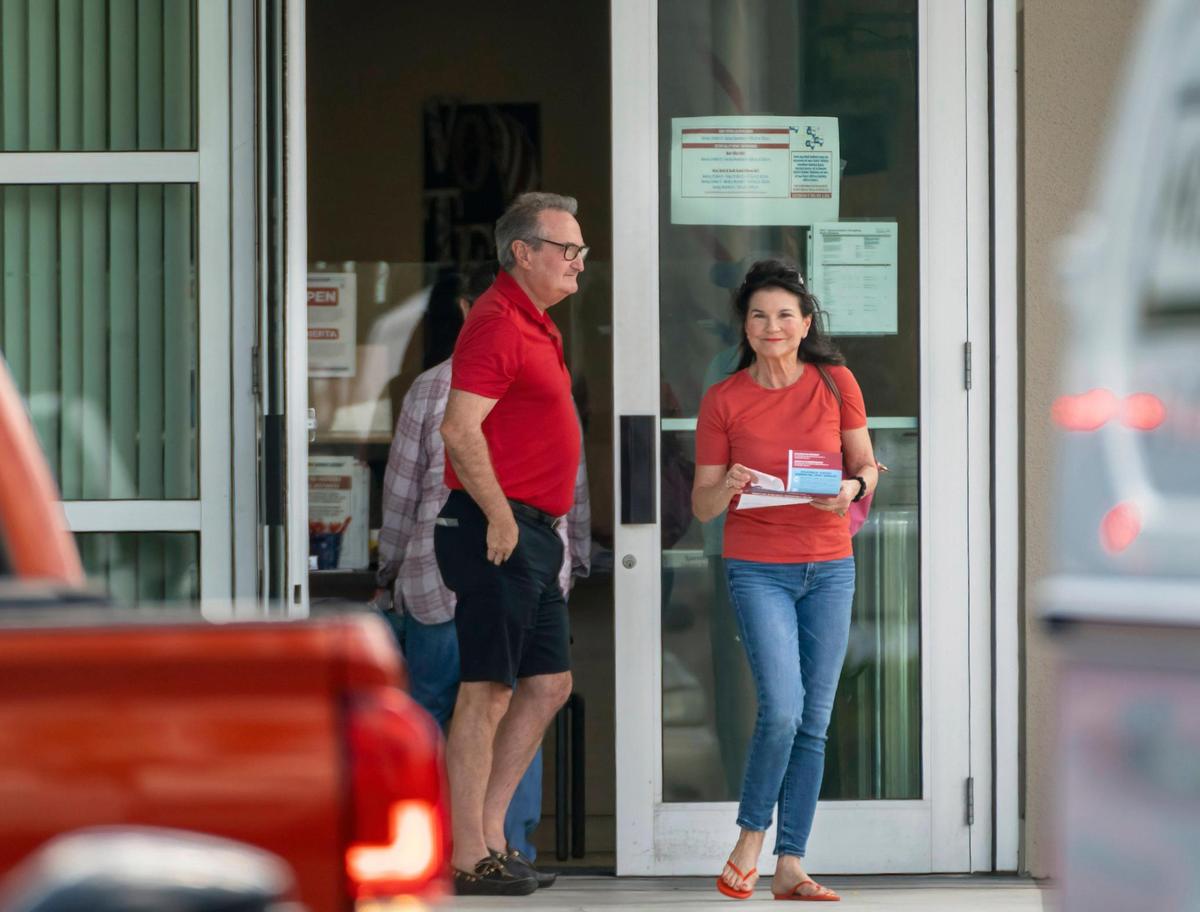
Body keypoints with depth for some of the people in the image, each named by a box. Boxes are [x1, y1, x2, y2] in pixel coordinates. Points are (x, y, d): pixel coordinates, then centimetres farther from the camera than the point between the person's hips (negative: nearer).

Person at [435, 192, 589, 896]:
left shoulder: (537, 325, 18)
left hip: (533, 533, 10)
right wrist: (500, 519, -20)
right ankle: (470, 859, -3)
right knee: (487, 692, -6)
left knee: (549, 685, 12)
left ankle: (489, 832, 18)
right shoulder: (497, 323, -14)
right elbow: (460, 429, -24)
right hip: (499, 530, -10)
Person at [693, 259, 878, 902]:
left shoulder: (836, 384, 1)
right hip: (758, 570, -2)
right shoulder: (722, 401, -2)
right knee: (782, 709, -18)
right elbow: (702, 507, 1)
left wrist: (854, 487, -13)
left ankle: (789, 868, 9)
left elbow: (866, 465, 10)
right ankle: (750, 837, 4)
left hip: (829, 569, 2)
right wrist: (726, 487, -22)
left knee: (814, 724, 3)